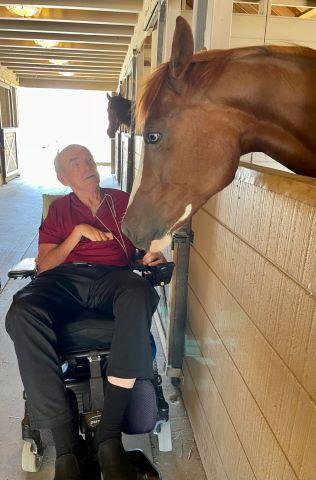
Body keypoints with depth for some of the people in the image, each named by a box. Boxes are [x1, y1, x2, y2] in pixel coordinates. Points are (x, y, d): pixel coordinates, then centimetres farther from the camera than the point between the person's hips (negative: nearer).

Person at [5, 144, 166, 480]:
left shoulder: (123, 201, 24)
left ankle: (109, 434, -33)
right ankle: (68, 445, -30)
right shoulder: (59, 209, 24)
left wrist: (152, 257, -1)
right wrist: (78, 232, 3)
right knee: (22, 314, -34)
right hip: (64, 278, 1)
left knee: (140, 296, -38)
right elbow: (44, 265, 15)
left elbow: (147, 243, 23)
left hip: (112, 277, 0)